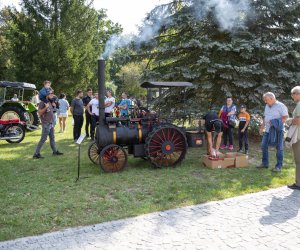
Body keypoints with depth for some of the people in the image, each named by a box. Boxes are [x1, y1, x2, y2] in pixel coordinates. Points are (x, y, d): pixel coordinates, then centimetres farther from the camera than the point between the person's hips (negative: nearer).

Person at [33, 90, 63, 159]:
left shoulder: (49, 102, 13)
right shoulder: (42, 102, -13)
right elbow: (39, 112, -20)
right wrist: (46, 107, -28)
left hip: (51, 124, 9)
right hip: (46, 124, -9)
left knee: (52, 138, 16)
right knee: (43, 139, -6)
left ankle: (55, 151, 27)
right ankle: (36, 154, 0)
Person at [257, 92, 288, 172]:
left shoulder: (280, 106, -9)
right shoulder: (267, 106, 14)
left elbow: (286, 117, -13)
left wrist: (276, 123, -22)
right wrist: (262, 127, 17)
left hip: (277, 130, -7)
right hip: (267, 130, 7)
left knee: (279, 148, 1)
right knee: (264, 146, 7)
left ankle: (279, 166, 8)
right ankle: (265, 163, 19)